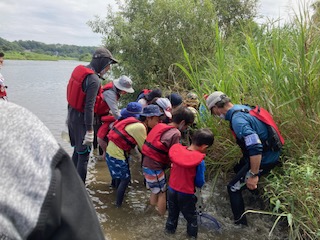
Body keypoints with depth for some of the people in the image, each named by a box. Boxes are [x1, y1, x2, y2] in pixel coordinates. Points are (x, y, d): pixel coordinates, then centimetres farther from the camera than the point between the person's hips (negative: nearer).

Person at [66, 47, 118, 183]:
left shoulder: (79, 70, 3)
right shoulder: (94, 80, -23)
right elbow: (89, 107, -25)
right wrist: (90, 131, -20)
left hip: (71, 114, 9)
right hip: (81, 119, -9)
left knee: (77, 150, 23)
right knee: (84, 154, 3)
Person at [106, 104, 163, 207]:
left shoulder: (137, 123, 3)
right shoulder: (140, 127, -23)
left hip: (111, 150, 9)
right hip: (117, 155, -9)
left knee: (120, 175, 25)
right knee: (126, 179, 5)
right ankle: (118, 204, 18)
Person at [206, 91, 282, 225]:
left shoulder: (237, 119, -28)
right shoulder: (242, 108, 2)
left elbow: (255, 147, -36)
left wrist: (253, 175, -27)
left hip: (263, 160, -10)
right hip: (270, 154, 10)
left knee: (234, 188, 0)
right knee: (238, 170, 31)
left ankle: (240, 224, 12)